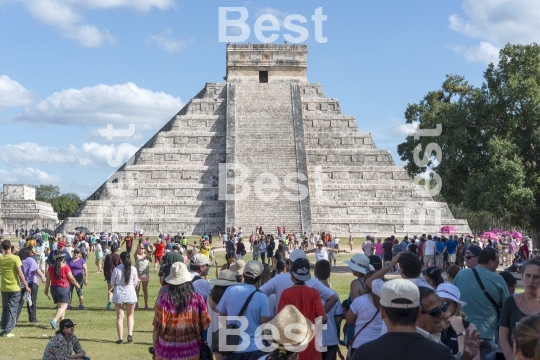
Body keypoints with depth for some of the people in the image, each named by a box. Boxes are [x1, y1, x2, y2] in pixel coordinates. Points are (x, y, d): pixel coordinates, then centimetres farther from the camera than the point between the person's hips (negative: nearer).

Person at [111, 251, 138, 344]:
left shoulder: (116, 269, -9)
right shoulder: (133, 269, -5)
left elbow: (112, 283, 0)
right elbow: (135, 283, 4)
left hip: (119, 294, -1)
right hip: (130, 294, 1)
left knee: (120, 317, 6)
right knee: (130, 315, 18)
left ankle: (120, 338, 4)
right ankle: (130, 334, 3)